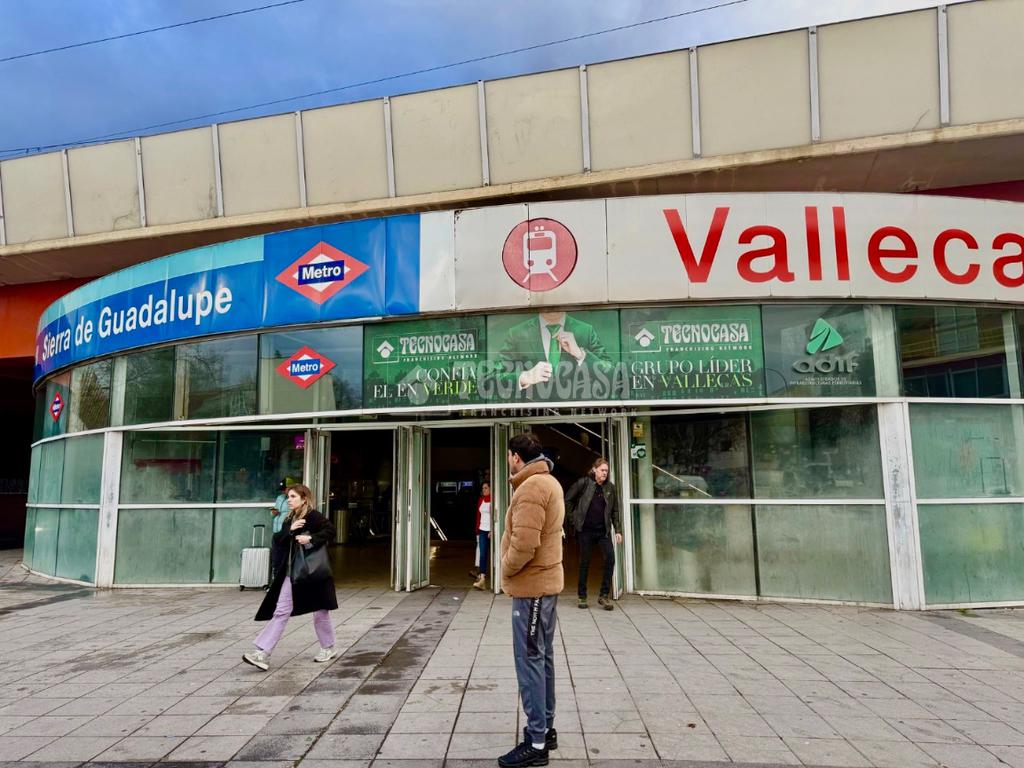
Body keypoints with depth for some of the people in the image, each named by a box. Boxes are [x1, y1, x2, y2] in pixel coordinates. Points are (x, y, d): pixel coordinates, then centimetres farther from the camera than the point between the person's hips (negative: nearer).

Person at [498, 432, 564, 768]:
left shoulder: (531, 487, -19)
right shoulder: (548, 482, 13)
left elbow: (524, 543, -27)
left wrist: (506, 570, -11)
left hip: (531, 586, -10)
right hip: (545, 582, 10)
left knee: (529, 660, -3)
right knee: (542, 657, 16)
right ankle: (546, 729, 26)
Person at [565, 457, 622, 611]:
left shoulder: (610, 488, 5)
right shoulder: (583, 483, -5)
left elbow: (615, 511, 11)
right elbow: (567, 500, 1)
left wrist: (617, 530, 6)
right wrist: (573, 519, -1)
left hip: (603, 530, 3)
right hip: (586, 530, -2)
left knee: (610, 558, -11)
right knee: (585, 562, 6)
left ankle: (604, 595, 1)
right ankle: (582, 596, 20)